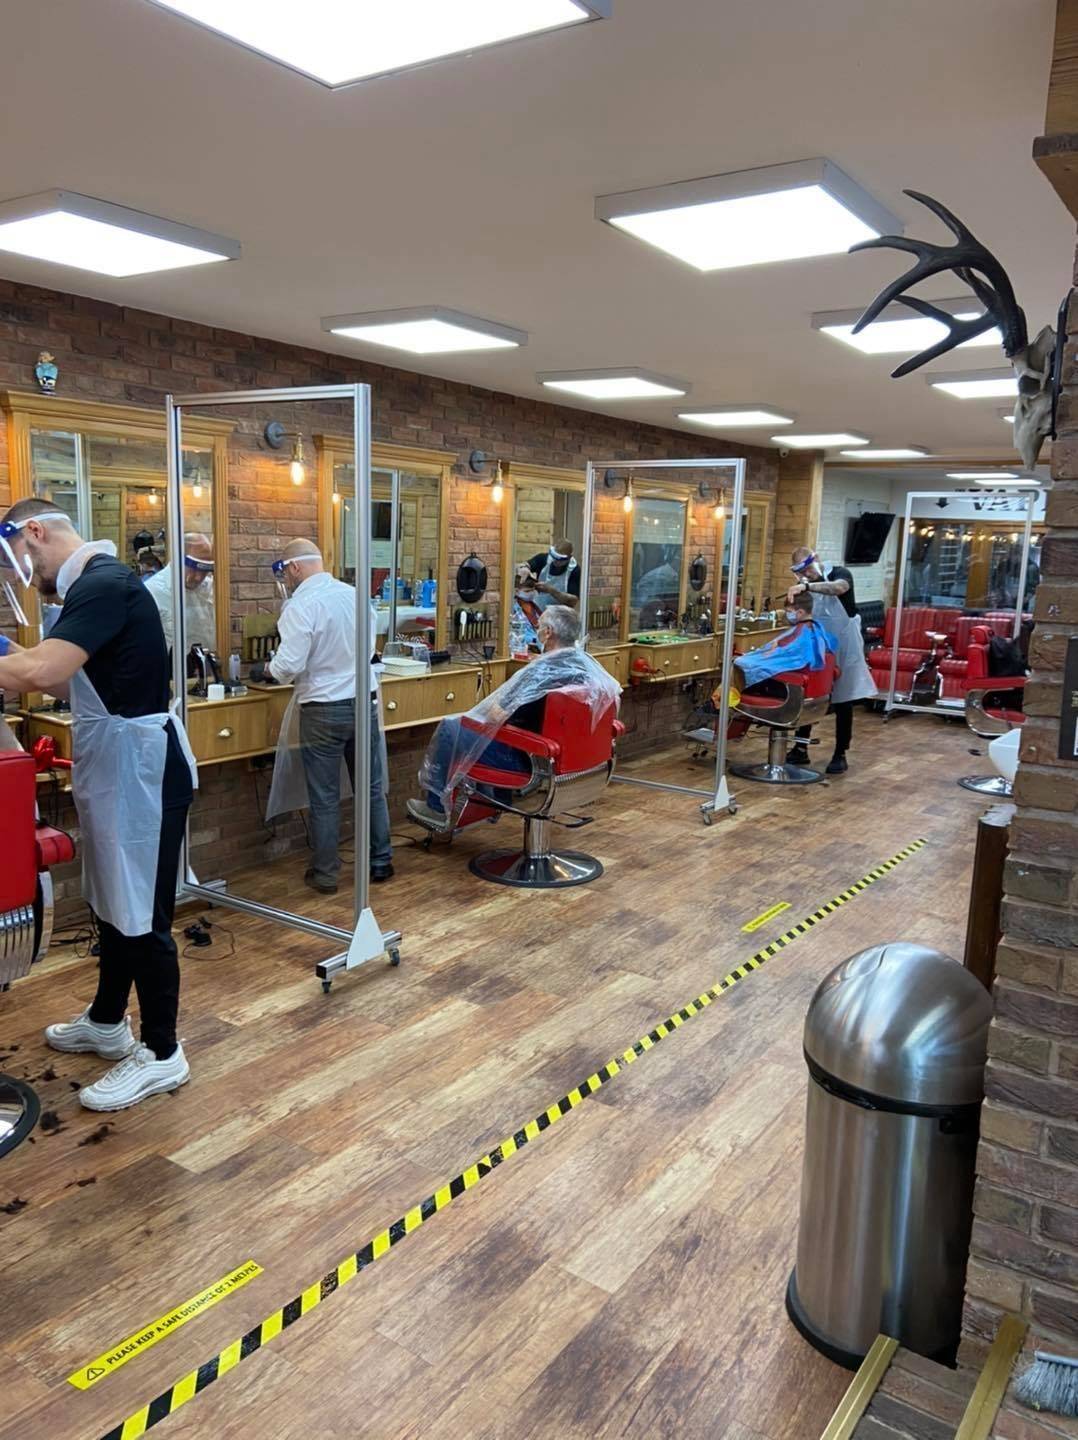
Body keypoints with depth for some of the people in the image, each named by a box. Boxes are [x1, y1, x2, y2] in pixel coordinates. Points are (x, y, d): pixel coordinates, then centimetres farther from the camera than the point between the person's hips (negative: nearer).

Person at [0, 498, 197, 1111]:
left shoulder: (103, 583, -18)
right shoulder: (96, 583, 14)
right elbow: (73, 682, 19)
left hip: (140, 768, -10)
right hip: (115, 768, 10)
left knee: (142, 915, 0)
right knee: (114, 900, 21)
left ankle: (162, 1054, 14)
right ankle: (107, 1023, 38)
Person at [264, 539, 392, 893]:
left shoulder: (300, 605, -15)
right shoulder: (355, 595, 3)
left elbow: (289, 666, -20)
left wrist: (273, 668, 1)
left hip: (324, 708, -5)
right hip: (364, 701, 5)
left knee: (324, 797, 6)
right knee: (371, 788, 15)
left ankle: (325, 874, 16)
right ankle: (380, 862, 26)